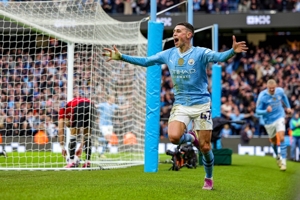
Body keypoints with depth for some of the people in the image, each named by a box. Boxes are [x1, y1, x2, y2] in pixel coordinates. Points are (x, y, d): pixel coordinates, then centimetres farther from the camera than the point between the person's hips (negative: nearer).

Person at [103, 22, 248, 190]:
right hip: (181, 104, 3)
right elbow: (145, 61, 12)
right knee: (174, 137, -24)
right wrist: (121, 57, 5)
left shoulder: (200, 53, -10)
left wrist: (232, 51, -49)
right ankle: (191, 138, 12)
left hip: (201, 104, -3)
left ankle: (209, 178, 26)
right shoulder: (169, 54, 4)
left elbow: (219, 57, -28)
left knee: (205, 147, -1)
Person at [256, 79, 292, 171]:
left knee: (282, 138, -17)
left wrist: (288, 107, 20)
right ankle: (277, 156, 44)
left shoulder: (280, 91, -10)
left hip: (279, 118, 0)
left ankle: (283, 161, -17)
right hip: (269, 121, 0)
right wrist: (266, 111, -36)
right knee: (273, 141, 14)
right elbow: (258, 110, -17)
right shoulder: (262, 96, -21)